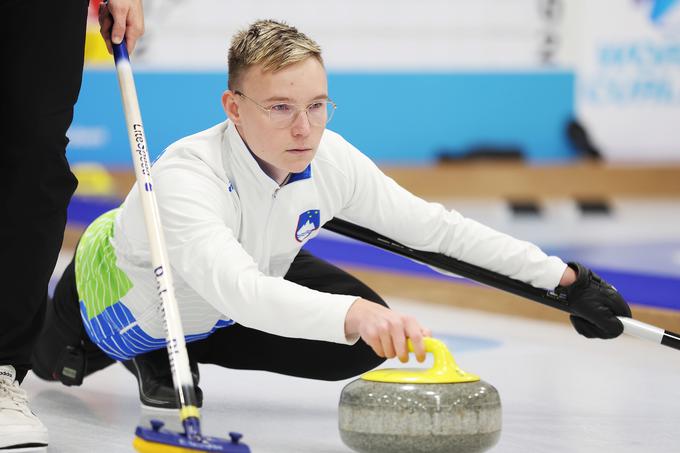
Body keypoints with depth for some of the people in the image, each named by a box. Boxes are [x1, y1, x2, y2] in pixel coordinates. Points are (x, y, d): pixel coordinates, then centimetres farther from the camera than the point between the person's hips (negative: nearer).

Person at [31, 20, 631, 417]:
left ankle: (171, 354, 11)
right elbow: (237, 291, -61)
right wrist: (352, 315, -78)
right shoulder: (186, 174, -45)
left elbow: (435, 227, -16)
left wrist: (564, 277, -17)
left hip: (257, 278, 4)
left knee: (362, 346, -10)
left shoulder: (332, 161, -27)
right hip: (127, 287, -4)